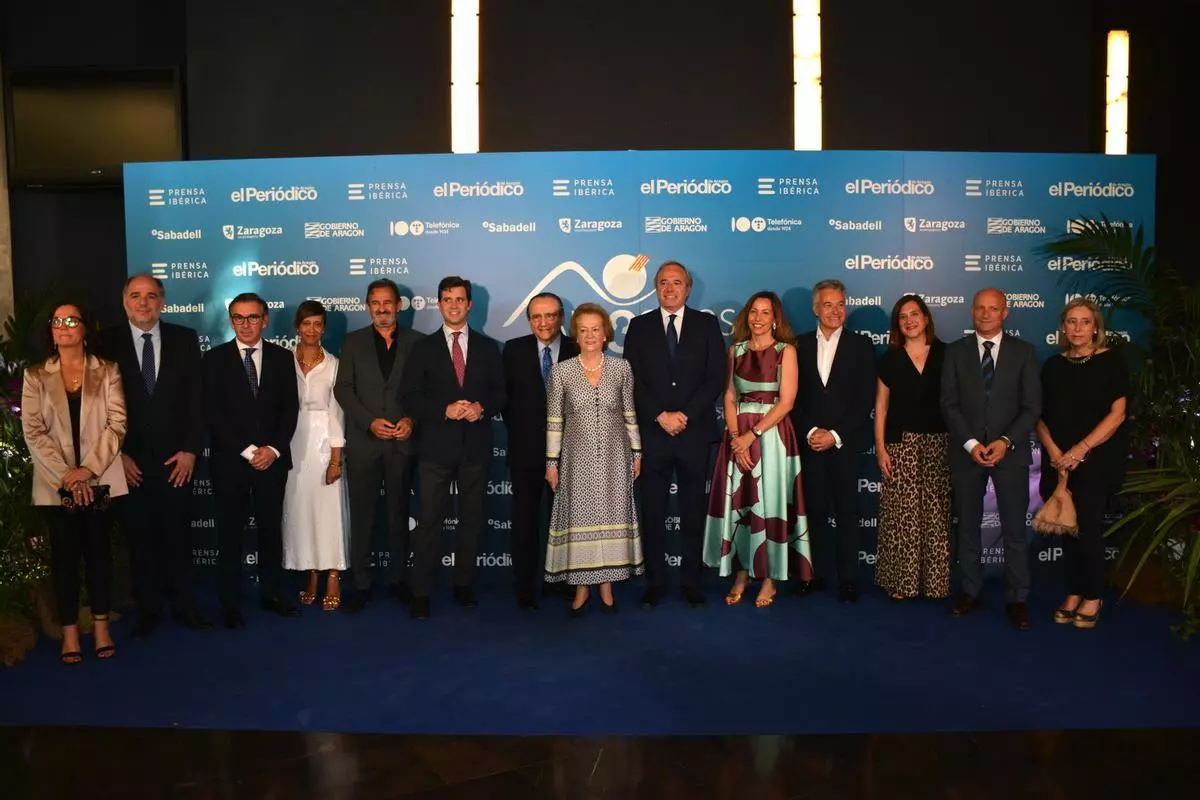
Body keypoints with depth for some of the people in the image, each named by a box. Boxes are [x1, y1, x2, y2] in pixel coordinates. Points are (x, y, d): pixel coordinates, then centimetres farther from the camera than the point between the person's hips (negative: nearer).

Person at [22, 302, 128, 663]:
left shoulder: (107, 371, 4)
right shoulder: (35, 376, 5)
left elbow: (117, 424, -3)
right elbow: (33, 432, -2)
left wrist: (88, 469, -14)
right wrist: (65, 476, -13)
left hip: (99, 480, 0)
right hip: (56, 484, 1)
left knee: (99, 551, 6)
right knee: (64, 555, 5)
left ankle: (102, 626, 16)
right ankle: (69, 631, 14)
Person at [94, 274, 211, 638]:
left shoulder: (185, 339, 4)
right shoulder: (107, 342, 1)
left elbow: (196, 398, 2)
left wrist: (191, 449, -5)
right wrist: (118, 454, -6)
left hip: (176, 458, 1)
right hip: (129, 462, 0)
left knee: (178, 535, 7)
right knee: (140, 538, 9)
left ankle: (184, 606, 19)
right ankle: (148, 610, 21)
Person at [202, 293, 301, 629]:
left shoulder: (282, 357, 7)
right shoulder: (214, 359, 1)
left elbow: (290, 408, 4)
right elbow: (213, 413, -5)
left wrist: (274, 448, -9)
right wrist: (248, 451, -11)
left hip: (272, 458, 2)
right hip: (230, 461, -1)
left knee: (271, 529, 9)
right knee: (230, 534, 5)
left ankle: (272, 594, 21)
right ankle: (231, 605, 14)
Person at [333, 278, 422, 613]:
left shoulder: (416, 342, 5)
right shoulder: (353, 342, 7)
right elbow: (343, 389, 1)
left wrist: (412, 420, -13)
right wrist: (370, 422, -11)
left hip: (402, 442, 0)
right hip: (363, 442, 0)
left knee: (399, 514, 10)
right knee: (361, 516, 4)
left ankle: (398, 579, 22)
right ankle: (361, 584, 12)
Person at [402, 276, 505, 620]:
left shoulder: (488, 347, 9)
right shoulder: (423, 348, 5)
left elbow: (500, 394, 7)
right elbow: (411, 398, -1)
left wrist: (482, 408, -13)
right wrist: (445, 410, -15)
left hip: (476, 446, 2)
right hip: (436, 446, -2)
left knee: (472, 519, 9)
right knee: (429, 521, -2)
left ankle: (464, 585, 22)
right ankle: (421, 593, 5)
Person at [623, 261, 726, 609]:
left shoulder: (707, 324, 6)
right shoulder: (639, 326, 7)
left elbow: (716, 378, -2)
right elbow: (633, 380, 0)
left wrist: (685, 415, -12)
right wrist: (661, 416, -11)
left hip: (695, 433, 0)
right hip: (651, 434, 0)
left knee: (693, 511, 7)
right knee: (652, 512, 5)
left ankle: (691, 581, 17)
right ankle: (655, 582, 15)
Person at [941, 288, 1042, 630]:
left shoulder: (1024, 351, 4)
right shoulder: (955, 351, 5)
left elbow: (1032, 405, -1)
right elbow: (949, 403, -1)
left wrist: (1006, 441, -14)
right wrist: (971, 443, -12)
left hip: (1011, 451, -1)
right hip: (966, 451, 1)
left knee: (1014, 528, 1)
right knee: (967, 526, 8)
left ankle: (1016, 599, 11)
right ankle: (970, 591, 19)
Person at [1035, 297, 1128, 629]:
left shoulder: (1111, 361, -2)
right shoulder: (1053, 365, 8)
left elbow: (1117, 414, -8)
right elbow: (1039, 415, 6)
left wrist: (1081, 449, -15)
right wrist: (1053, 450, -9)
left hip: (1099, 458, -3)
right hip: (1059, 461, 3)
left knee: (1088, 525, -4)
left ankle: (1093, 598, 10)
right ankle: (1073, 593, 17)